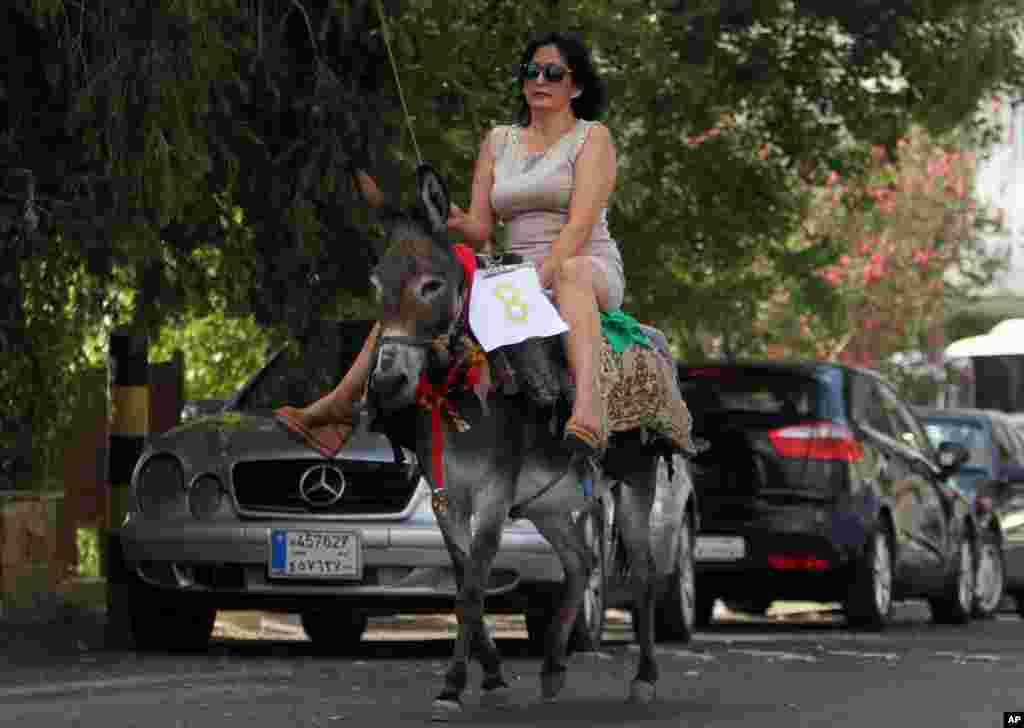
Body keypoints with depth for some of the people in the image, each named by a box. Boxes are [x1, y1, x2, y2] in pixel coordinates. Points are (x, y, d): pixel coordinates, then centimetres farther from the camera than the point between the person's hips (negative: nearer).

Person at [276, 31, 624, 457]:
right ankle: (340, 405, -16)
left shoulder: (592, 138, 2)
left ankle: (588, 408, -67)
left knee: (572, 273, -42)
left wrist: (539, 280, -26)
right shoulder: (498, 142, 18)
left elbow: (580, 224, -12)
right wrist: (453, 217, -13)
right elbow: (480, 230, 11)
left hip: (590, 267, -6)